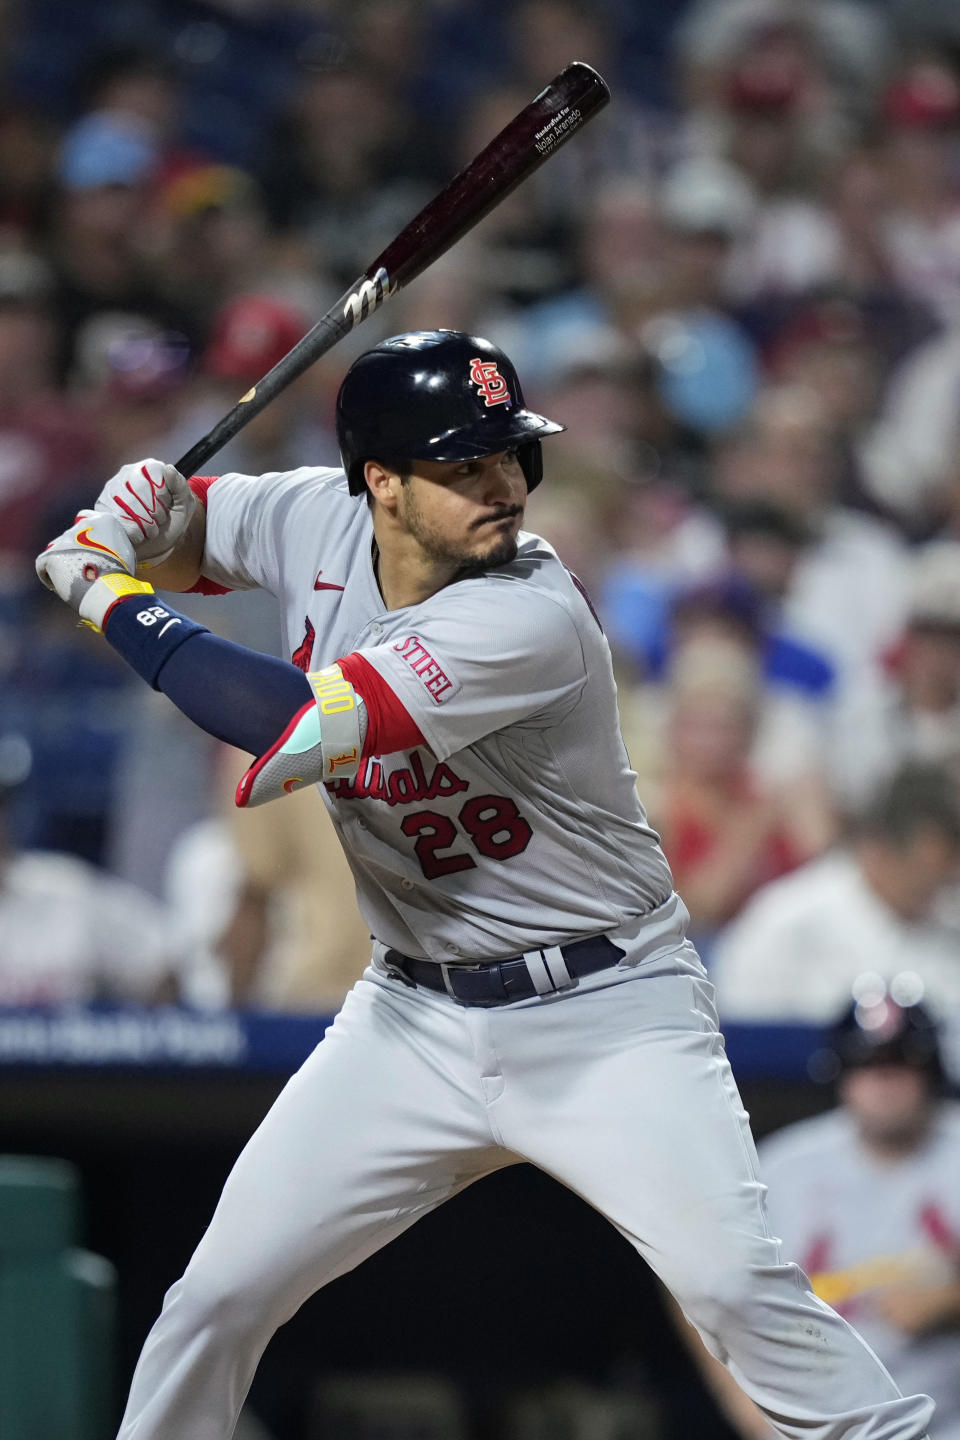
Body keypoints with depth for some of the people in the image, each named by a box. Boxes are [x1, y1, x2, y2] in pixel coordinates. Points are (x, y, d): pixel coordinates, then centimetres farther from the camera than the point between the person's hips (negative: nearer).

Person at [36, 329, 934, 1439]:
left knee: (738, 1290, -22)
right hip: (416, 1016, 6)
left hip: (605, 1014, -6)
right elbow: (189, 537, 17)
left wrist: (111, 601, -23)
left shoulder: (530, 618, -26)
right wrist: (138, 520, -9)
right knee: (219, 1294, 3)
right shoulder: (316, 522, -5)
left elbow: (290, 727, -34)